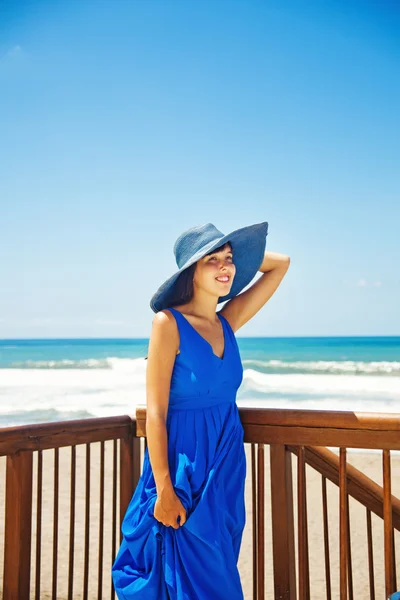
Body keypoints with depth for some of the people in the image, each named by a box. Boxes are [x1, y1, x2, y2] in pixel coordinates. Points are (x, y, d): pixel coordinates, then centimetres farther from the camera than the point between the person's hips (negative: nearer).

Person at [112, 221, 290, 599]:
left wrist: (233, 254, 4)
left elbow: (280, 264, 12)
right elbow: (155, 413, -15)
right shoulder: (168, 323, -14)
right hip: (183, 464, -6)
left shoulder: (228, 321, 3)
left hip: (227, 464, 6)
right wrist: (164, 490, -17)